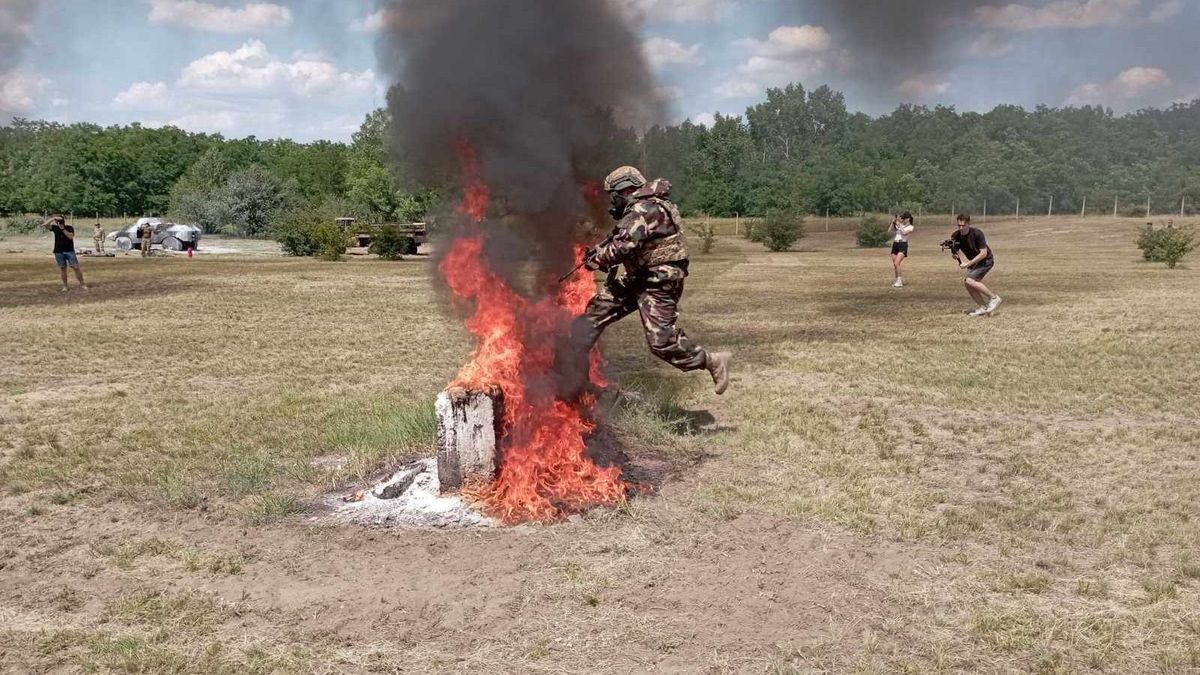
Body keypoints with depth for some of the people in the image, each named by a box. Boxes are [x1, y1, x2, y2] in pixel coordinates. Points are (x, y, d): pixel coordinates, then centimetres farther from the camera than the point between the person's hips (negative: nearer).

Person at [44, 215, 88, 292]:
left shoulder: (69, 228, -1)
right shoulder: (55, 228, 4)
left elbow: (71, 236, -17)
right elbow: (45, 225, -7)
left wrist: (63, 229, -21)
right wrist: (53, 218, -14)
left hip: (69, 251, -2)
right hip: (59, 251, 2)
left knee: (76, 267, -6)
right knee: (62, 268, 4)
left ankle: (82, 284, -1)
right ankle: (65, 286, 11)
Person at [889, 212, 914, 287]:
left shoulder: (910, 227, 1)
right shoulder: (899, 225, 16)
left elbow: (904, 232, -17)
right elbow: (889, 230, 10)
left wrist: (899, 224, -13)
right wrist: (893, 222, 1)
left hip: (903, 245, -6)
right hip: (895, 244, 6)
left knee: (896, 263, -19)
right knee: (894, 265, 5)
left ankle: (899, 282, -16)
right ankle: (898, 280, 17)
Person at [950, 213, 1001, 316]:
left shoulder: (977, 233, -26)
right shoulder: (956, 235, -10)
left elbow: (983, 253, -25)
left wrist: (968, 264, -29)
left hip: (986, 260, -7)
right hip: (974, 261, 7)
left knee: (970, 281, -21)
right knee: (966, 283, -6)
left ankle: (994, 298, -11)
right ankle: (983, 307, 7)